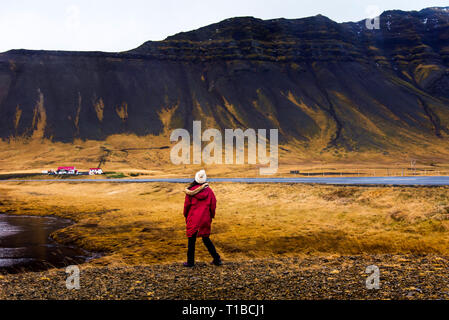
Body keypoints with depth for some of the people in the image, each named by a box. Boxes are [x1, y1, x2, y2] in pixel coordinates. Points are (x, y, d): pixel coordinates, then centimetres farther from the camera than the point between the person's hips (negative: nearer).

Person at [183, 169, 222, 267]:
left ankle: (190, 262, 14)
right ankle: (217, 259, 14)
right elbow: (213, 205, 2)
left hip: (193, 219, -2)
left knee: (191, 240, 7)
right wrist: (211, 216, 16)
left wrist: (186, 216, 14)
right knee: (206, 239, 14)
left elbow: (187, 205, -1)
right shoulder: (209, 191, -3)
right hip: (205, 219, 3)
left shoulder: (190, 191, -8)